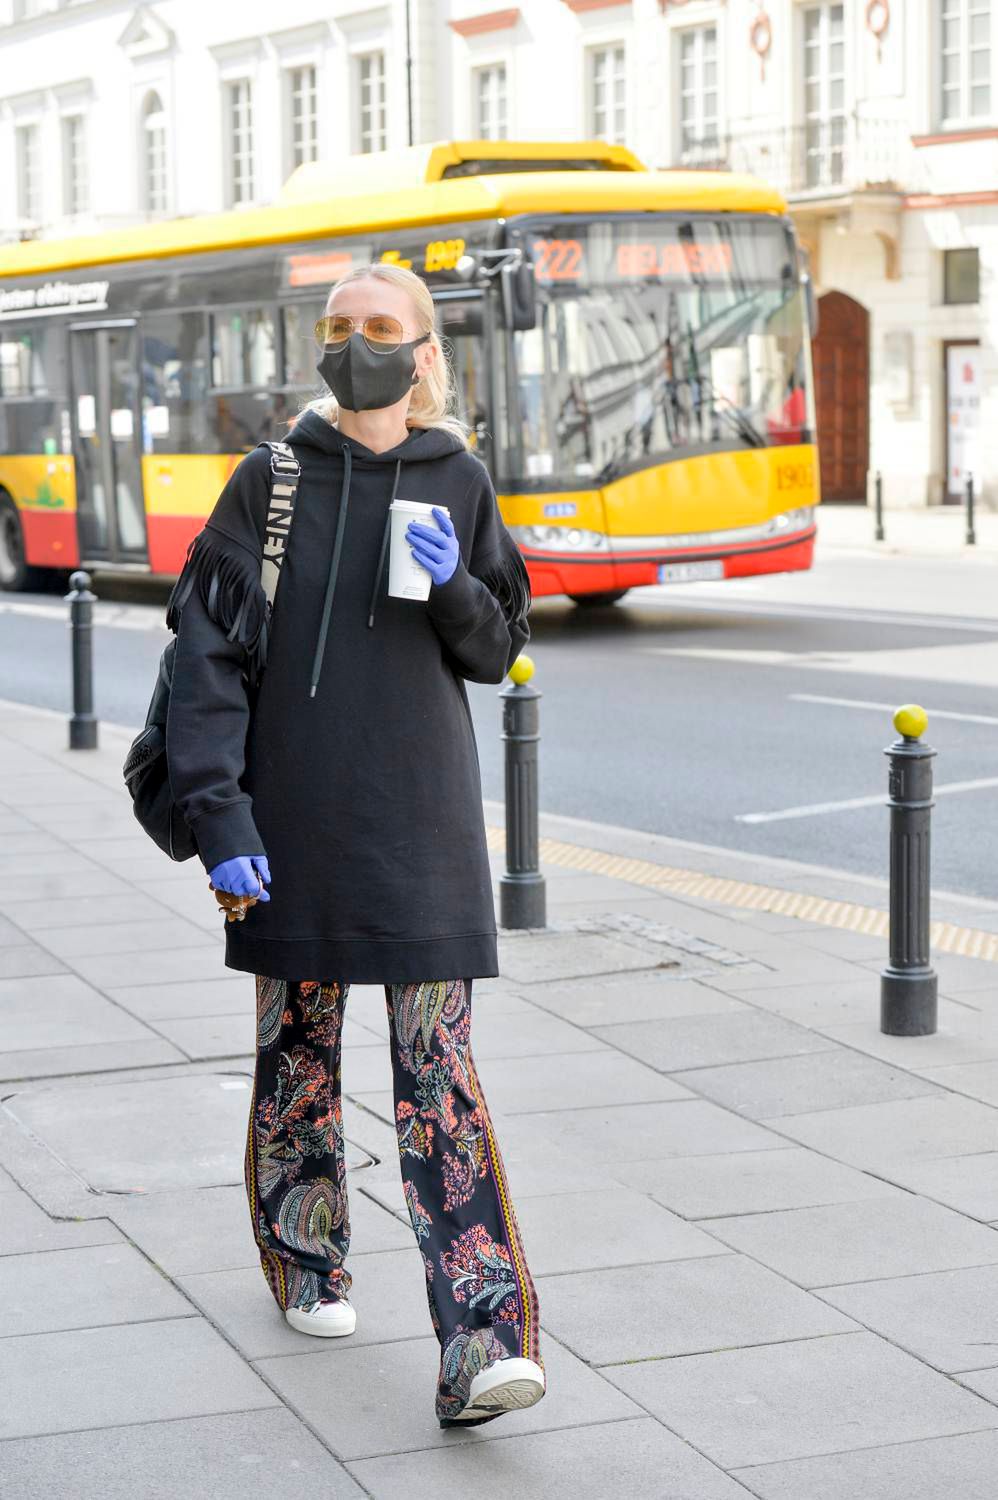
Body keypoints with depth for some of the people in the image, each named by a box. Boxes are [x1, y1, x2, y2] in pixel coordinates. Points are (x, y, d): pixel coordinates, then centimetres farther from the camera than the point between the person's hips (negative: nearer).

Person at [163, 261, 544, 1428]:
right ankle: (305, 1266, 34)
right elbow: (207, 655, -4)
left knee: (440, 1071, -5)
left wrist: (452, 586, -12)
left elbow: (496, 649, 10)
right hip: (294, 818, 0)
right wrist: (217, 813, -12)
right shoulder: (269, 482, -1)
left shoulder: (457, 483, 4)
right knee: (298, 1047, 12)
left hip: (420, 819, 0)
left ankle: (482, 1346, -10)